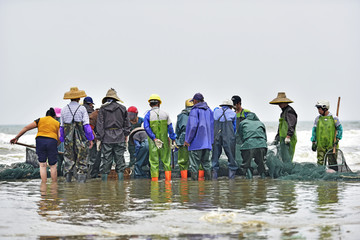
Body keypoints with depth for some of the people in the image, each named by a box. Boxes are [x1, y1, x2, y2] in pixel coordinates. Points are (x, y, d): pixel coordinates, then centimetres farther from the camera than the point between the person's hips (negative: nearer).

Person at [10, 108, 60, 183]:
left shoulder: (40, 120, 17)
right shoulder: (57, 123, 18)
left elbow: (26, 128, 12)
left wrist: (16, 137, 16)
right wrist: (55, 146, 21)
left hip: (40, 141, 1)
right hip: (52, 141, 0)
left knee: (42, 165, 5)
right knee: (53, 165, 9)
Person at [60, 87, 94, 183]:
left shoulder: (64, 109, 6)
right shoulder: (82, 109, -5)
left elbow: (61, 127, 9)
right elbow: (86, 125, -8)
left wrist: (63, 139, 17)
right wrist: (90, 139, -2)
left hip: (68, 139, 3)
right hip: (81, 139, -3)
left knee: (69, 160, 10)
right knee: (81, 160, 1)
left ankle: (68, 178, 7)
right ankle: (81, 180, -4)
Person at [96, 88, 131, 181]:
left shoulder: (103, 109, -1)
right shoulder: (122, 108, 6)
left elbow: (100, 124, -3)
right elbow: (127, 124, 9)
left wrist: (100, 138, 0)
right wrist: (125, 136, 17)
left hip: (107, 138, -1)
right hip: (120, 138, 2)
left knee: (106, 160, 2)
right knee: (120, 160, 6)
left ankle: (104, 180, 3)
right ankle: (120, 180, 5)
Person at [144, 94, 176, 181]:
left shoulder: (148, 115, -3)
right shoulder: (165, 114, 2)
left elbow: (146, 128, -14)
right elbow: (170, 127, 0)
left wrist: (154, 138, -15)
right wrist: (173, 139, 3)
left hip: (153, 142, -1)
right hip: (164, 140, 1)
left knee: (154, 161, 3)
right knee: (166, 161, 7)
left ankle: (154, 178, 0)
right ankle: (168, 178, 3)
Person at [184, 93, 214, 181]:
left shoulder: (195, 110, -9)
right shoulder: (209, 110, 12)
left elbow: (193, 126, -16)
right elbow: (212, 126, 14)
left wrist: (187, 140, -10)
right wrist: (211, 141, 18)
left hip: (196, 143, -7)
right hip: (207, 143, 7)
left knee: (194, 164, -4)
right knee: (206, 163, 12)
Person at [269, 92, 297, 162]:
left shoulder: (289, 111, -9)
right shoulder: (283, 112, 23)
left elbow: (292, 125, -21)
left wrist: (288, 136, -30)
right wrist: (276, 139, 30)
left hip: (288, 140, -10)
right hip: (283, 140, 10)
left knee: (287, 160, -15)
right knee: (283, 159, 9)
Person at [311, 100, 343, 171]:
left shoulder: (334, 118, 0)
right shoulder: (317, 119, 6)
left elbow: (339, 129, 4)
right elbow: (314, 131, 10)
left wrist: (337, 140, -5)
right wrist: (313, 142, 6)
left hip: (332, 144, -2)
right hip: (320, 145, 2)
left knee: (332, 161, 1)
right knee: (320, 161, 1)